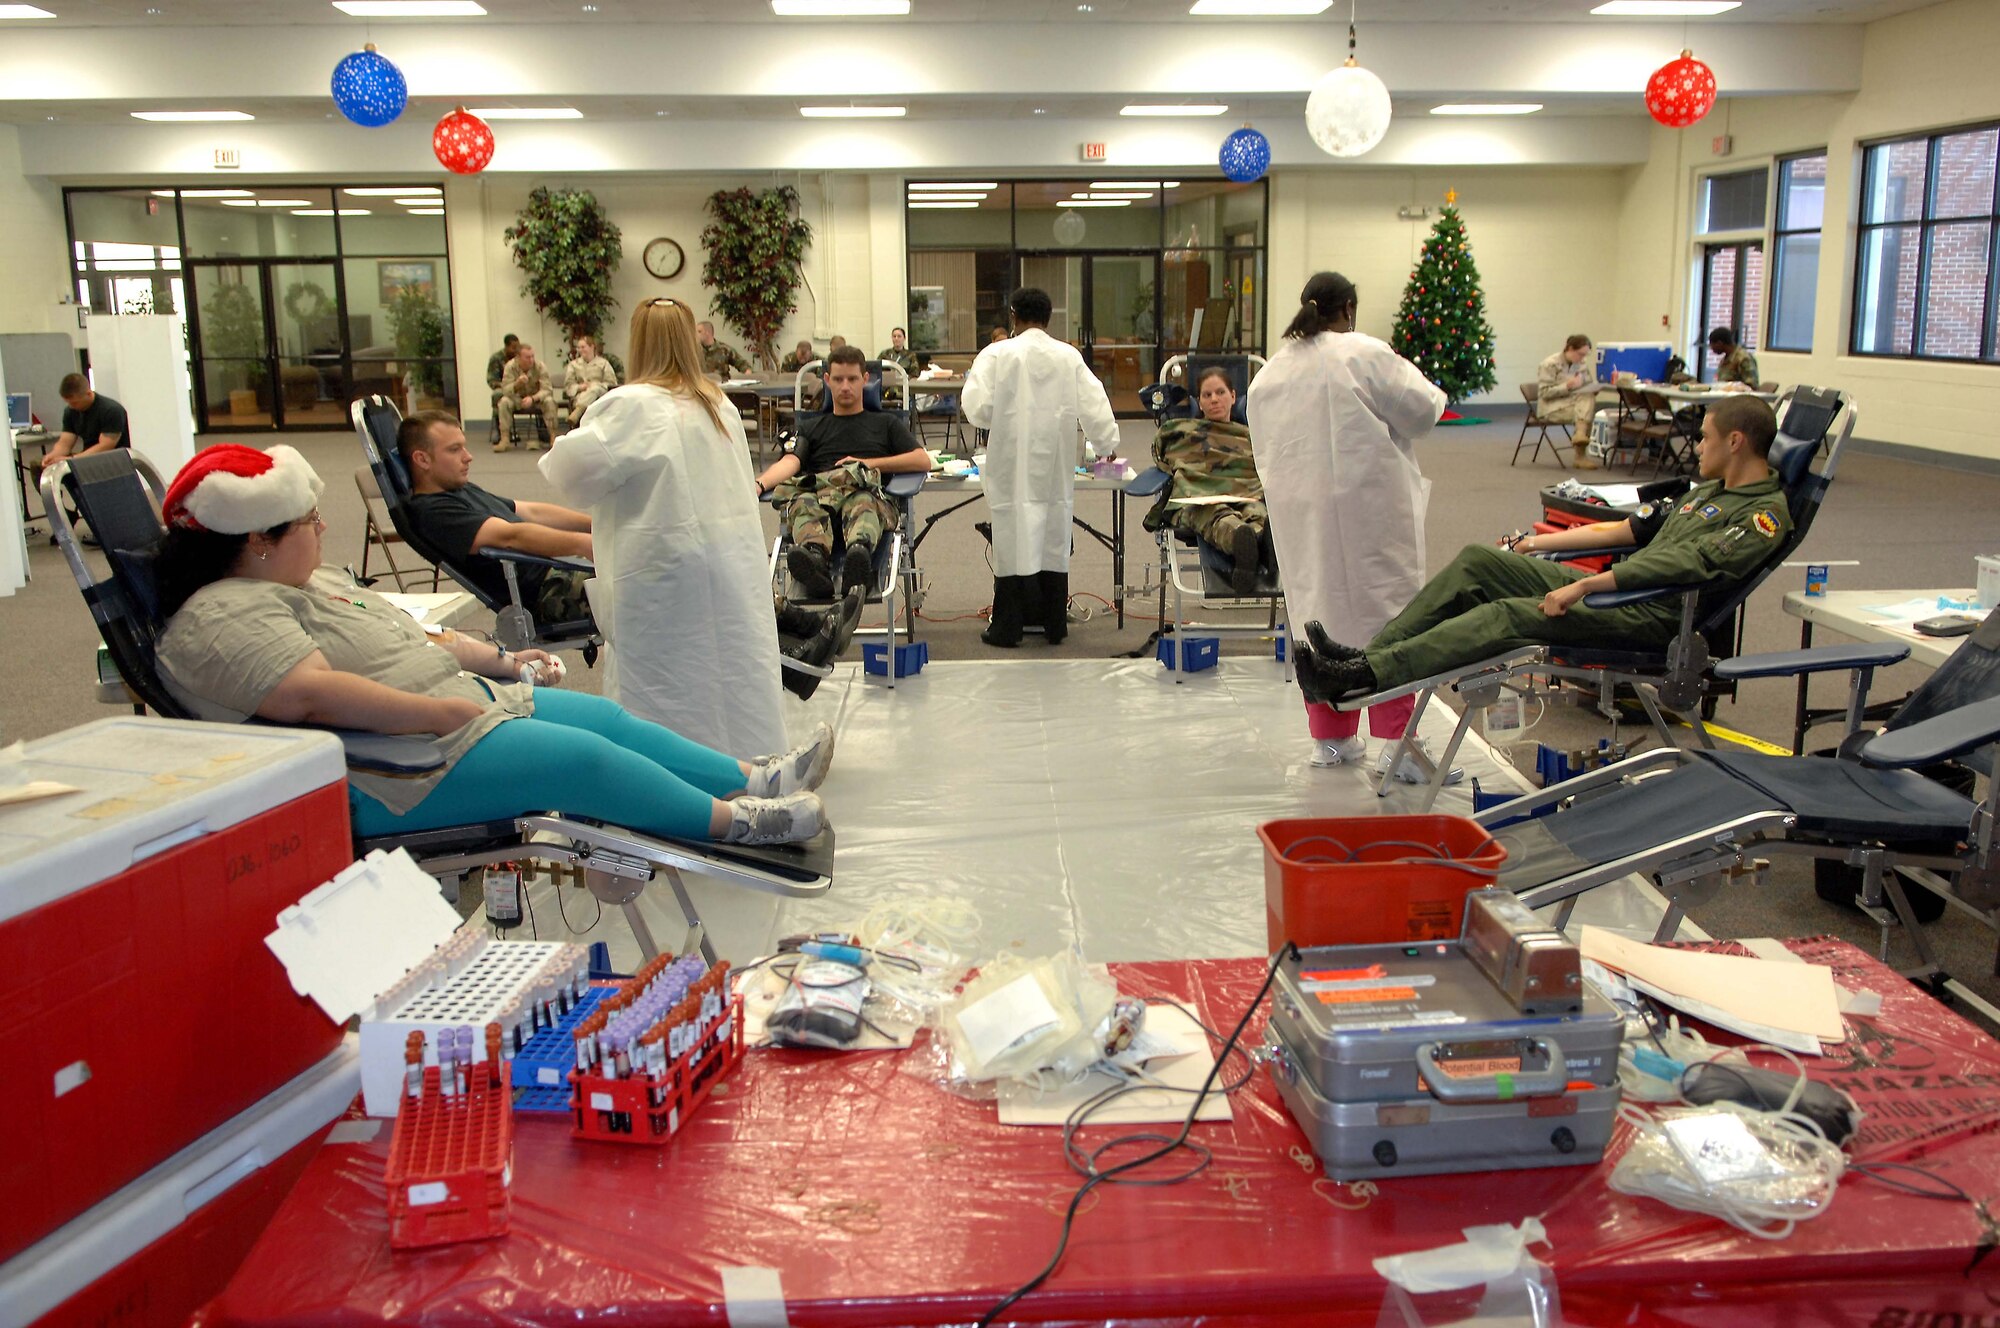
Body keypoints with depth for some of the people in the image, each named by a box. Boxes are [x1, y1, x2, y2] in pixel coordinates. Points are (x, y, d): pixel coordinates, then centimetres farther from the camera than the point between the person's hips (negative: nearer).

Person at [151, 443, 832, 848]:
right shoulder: (226, 616, -17)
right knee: (580, 755, -15)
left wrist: (499, 660, 16)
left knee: (604, 717, 7)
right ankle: (737, 821, -2)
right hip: (396, 768, -11)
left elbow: (406, 639, 24)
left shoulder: (309, 581, 17)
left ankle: (753, 777, 14)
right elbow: (312, 695, -31)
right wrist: (444, 712, -29)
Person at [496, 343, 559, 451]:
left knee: (549, 401, -32)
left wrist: (532, 398, -40)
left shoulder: (540, 366, -19)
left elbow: (547, 390, -22)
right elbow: (505, 390, -21)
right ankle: (505, 440, -24)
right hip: (518, 399, 1)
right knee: (504, 401, -28)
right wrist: (517, 384, -42)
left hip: (537, 398, -1)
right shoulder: (510, 366, -16)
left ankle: (553, 438, -26)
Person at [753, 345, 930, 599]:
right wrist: (759, 484, -10)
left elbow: (923, 460, 16)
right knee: (803, 503, -38)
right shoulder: (812, 426, 34)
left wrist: (870, 463, 6)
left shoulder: (886, 422, 32)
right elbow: (790, 462, 13)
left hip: (869, 495, -1)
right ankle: (814, 556, -68)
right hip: (818, 494, 1)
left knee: (863, 503, -41)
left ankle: (859, 553, -72)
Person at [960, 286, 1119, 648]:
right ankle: (1055, 624, 17)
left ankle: (1007, 627, 5)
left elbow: (977, 409, -10)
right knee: (1053, 537, 10)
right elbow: (1094, 405, 4)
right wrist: (1108, 444, 18)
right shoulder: (1069, 357, 2)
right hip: (1055, 466, 3)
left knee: (1014, 536, 1)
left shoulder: (997, 355, -7)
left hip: (1013, 463, -3)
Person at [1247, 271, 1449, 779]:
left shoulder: (1270, 373, 10)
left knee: (1317, 611, 11)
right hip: (1365, 507, -6)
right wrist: (1428, 390, 15)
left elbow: (1265, 450, 16)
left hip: (1299, 512, 6)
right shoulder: (1364, 354, -9)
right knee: (1386, 610, -1)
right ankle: (1396, 738, -2)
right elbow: (1421, 411, -5)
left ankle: (1330, 737, 18)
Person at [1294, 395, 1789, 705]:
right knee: (1478, 561, -7)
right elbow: (1629, 529, 27)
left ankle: (1363, 675, -35)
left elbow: (1690, 562, -21)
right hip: (1616, 589, 9)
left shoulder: (1766, 514, -7)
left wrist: (1587, 586, -28)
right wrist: (1533, 544, 22)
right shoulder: (1707, 492, 25)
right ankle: (1368, 654, -15)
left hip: (1653, 614, -9)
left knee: (1512, 615, -28)